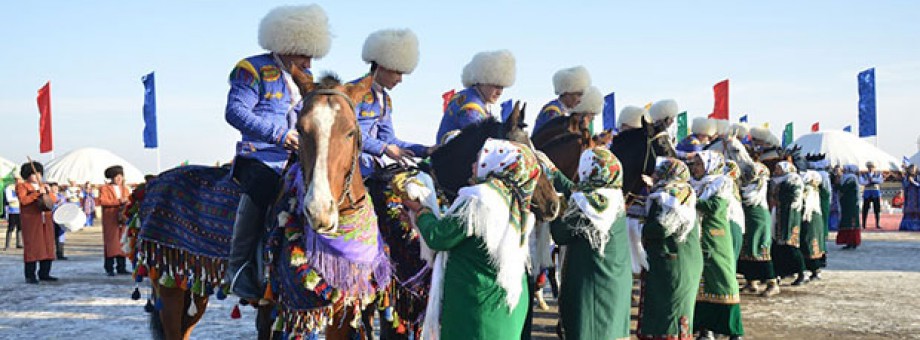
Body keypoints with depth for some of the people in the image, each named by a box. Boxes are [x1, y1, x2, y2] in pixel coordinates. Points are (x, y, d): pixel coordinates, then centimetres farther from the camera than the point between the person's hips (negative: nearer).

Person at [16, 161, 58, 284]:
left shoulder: (44, 186, 20)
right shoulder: (22, 186, 2)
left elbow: (54, 200, 12)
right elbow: (23, 200, -15)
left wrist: (48, 192, -6)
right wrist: (38, 193, -18)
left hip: (46, 220, 6)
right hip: (31, 221, -6)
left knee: (47, 246, 4)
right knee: (32, 246, -8)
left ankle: (44, 273, 11)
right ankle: (30, 276, -6)